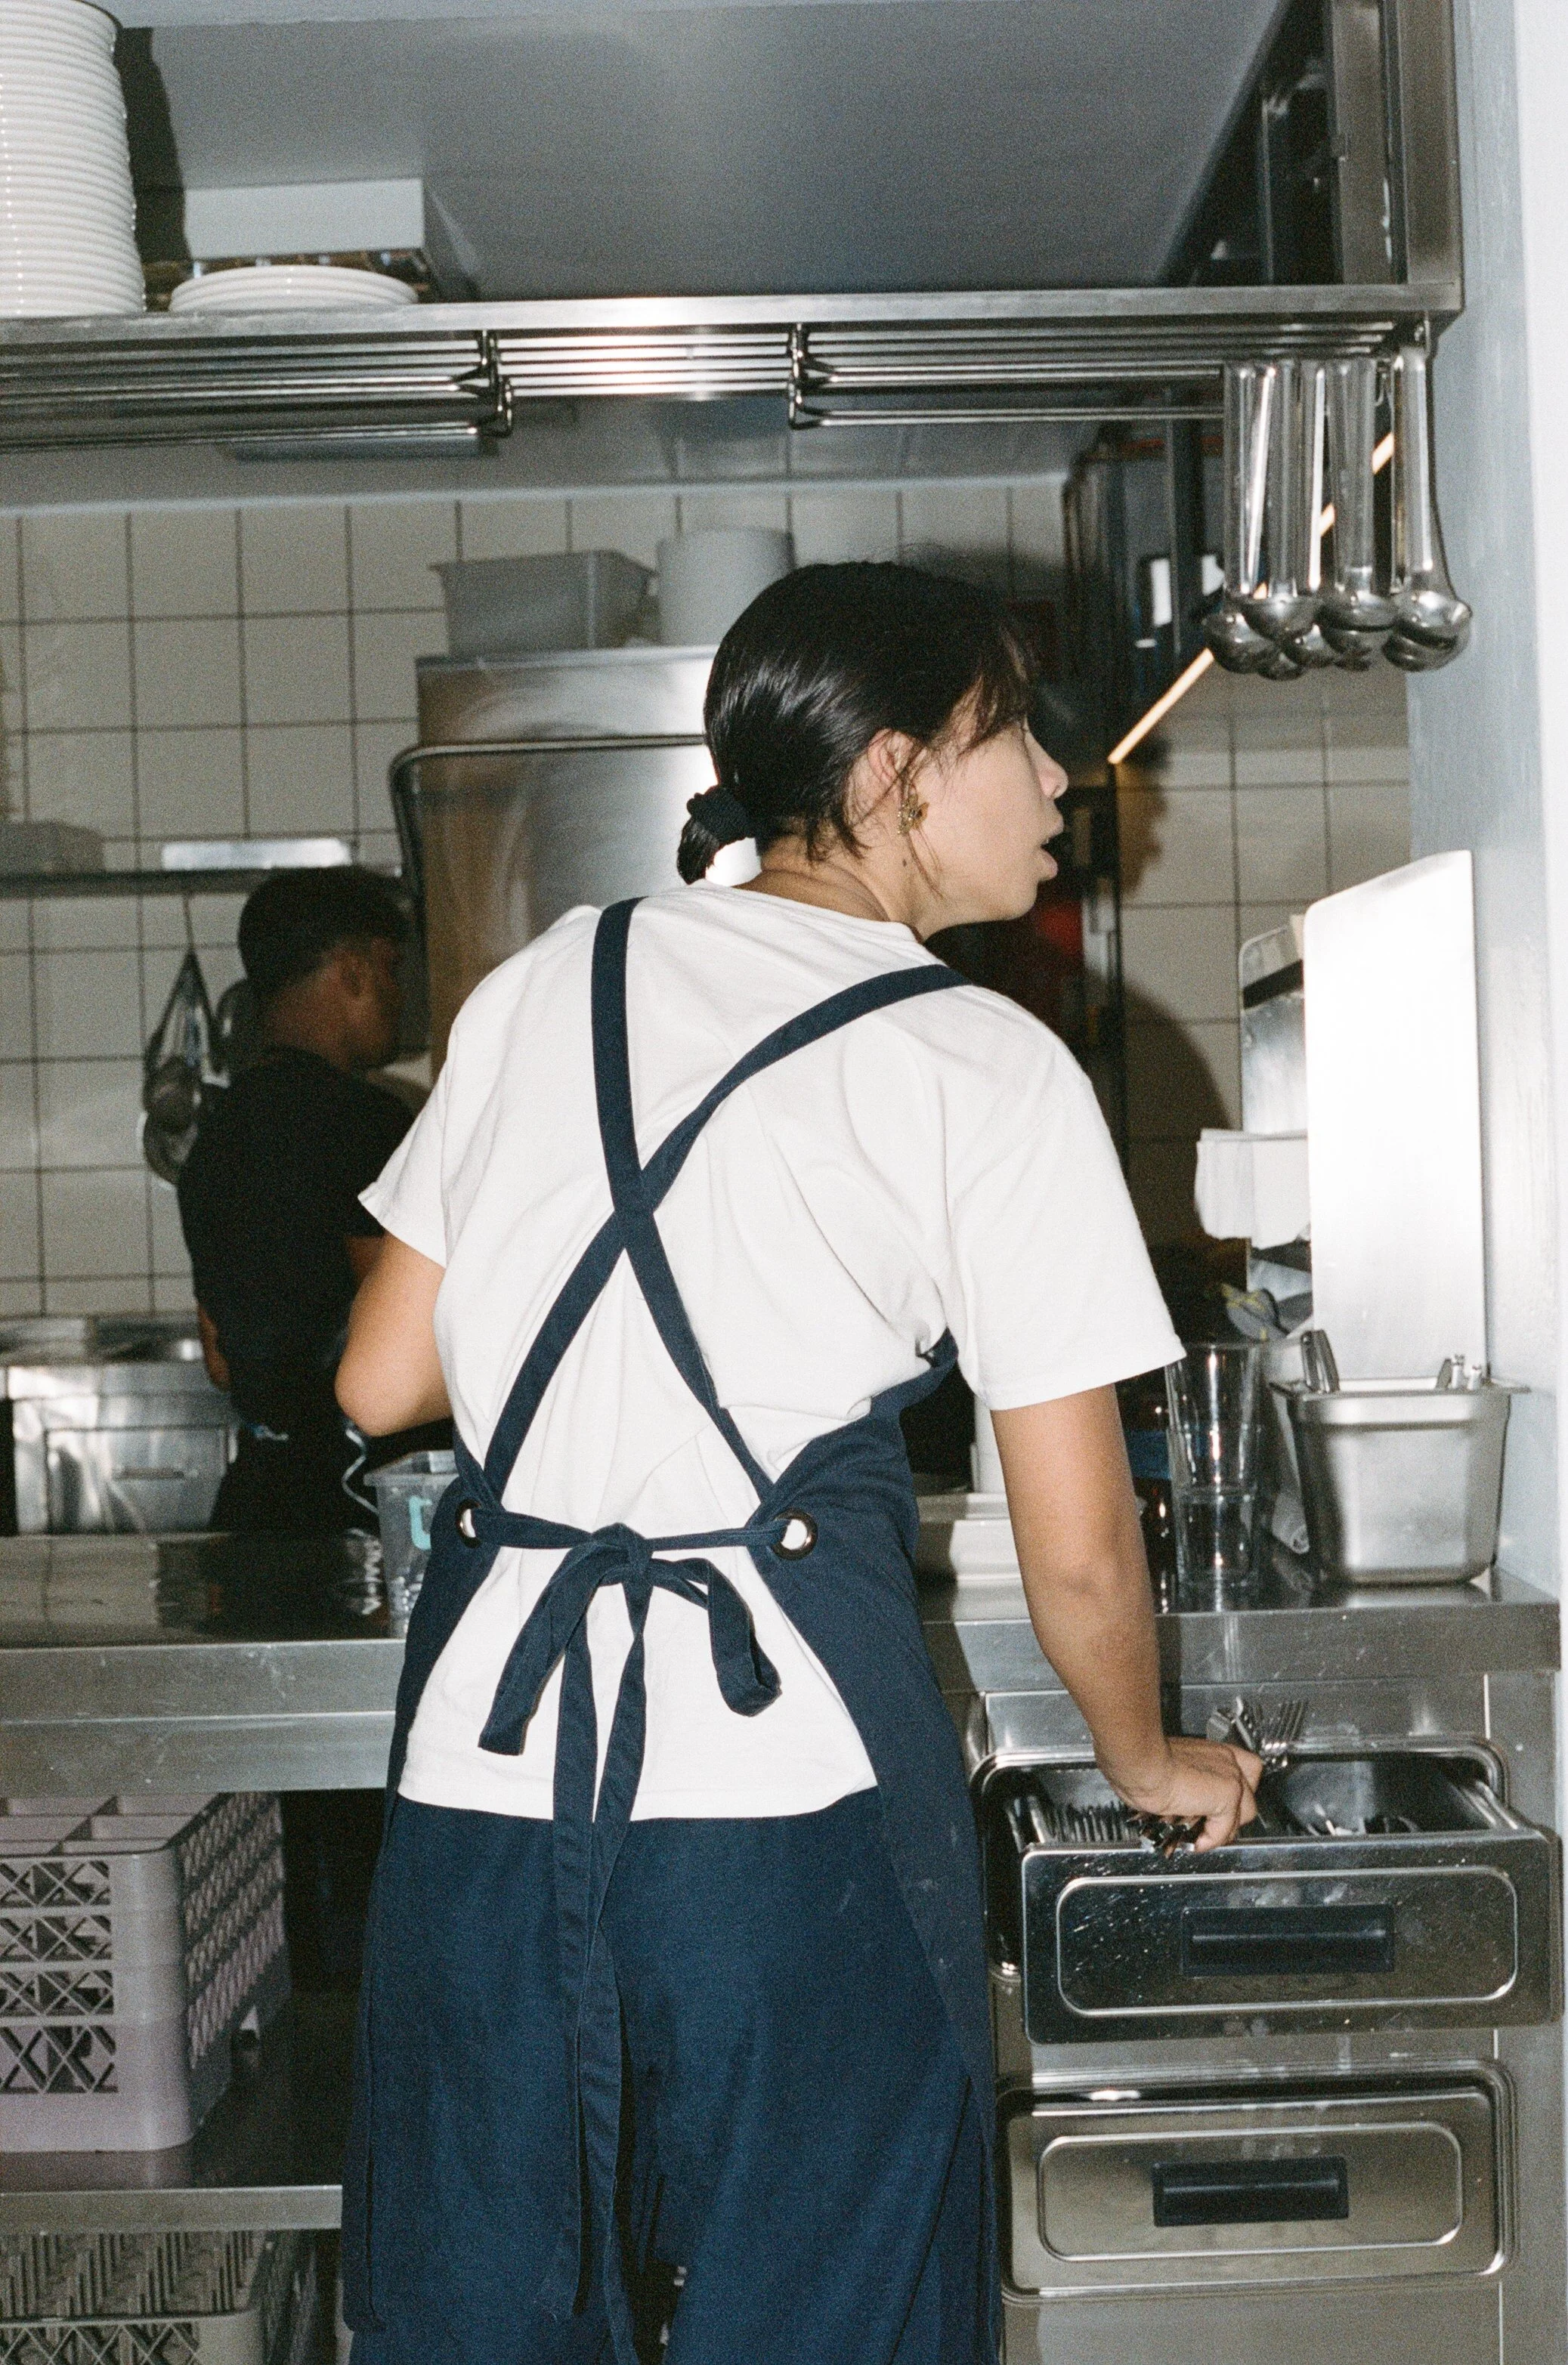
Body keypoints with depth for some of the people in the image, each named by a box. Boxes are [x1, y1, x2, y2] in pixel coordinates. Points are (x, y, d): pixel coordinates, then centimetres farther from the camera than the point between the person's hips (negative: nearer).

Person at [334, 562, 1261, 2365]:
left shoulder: (549, 981, 10)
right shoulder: (987, 1069, -2)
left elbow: (381, 1383, 13)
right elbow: (1076, 1551, -2)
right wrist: (1147, 1761, 17)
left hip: (483, 1760, 5)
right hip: (784, 1768, -4)